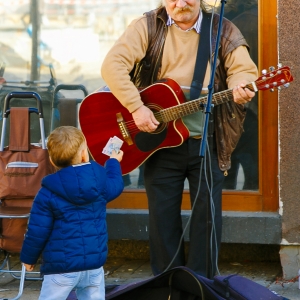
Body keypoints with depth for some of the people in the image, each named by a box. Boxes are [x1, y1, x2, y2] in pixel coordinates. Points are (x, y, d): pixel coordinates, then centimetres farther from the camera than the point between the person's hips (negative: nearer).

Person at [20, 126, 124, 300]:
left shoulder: (48, 193, -10)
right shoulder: (99, 181, 0)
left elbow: (37, 231, -8)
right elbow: (115, 186, 25)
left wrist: (28, 258, 9)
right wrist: (113, 162, 46)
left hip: (62, 267, -4)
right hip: (95, 264, 4)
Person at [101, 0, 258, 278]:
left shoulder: (223, 32, 2)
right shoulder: (147, 27, -3)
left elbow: (244, 69, -5)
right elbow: (112, 65, -13)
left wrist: (241, 87, -29)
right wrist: (136, 108, -22)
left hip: (207, 142, 1)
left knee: (208, 214, 1)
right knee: (163, 216, 5)